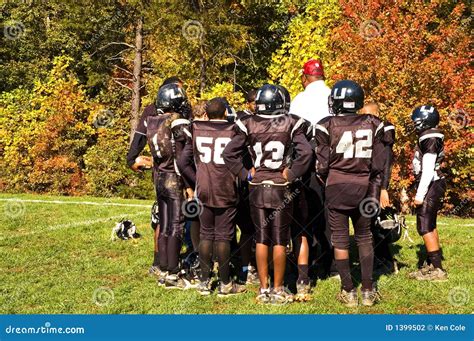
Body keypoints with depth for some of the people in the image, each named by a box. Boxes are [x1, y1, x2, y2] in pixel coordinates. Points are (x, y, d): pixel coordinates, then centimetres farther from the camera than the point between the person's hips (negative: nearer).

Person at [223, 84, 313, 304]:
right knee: (280, 240, 7)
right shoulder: (290, 124, -6)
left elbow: (229, 153, -5)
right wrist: (291, 174, -5)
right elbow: (306, 152, -14)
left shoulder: (248, 125, -3)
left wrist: (245, 174, 3)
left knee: (261, 239, 10)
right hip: (281, 188, -1)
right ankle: (278, 289, 13)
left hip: (257, 188, 2)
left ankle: (263, 289, 14)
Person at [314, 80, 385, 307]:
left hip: (336, 187, -3)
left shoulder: (327, 126, -9)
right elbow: (378, 164, 4)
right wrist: (374, 190, 16)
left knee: (340, 239, 6)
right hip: (363, 188, 3)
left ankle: (349, 291, 10)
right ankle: (368, 290, 16)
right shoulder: (372, 125, 1)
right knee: (364, 237, 15)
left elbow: (321, 165, -5)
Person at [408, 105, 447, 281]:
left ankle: (437, 269, -6)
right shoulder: (430, 137, 14)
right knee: (430, 226, 15)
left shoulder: (430, 138, -17)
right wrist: (421, 192, 22)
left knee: (425, 228, -8)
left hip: (430, 186, -10)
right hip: (434, 186, 10)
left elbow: (428, 170, -22)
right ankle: (433, 264, 23)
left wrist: (420, 194, -21)